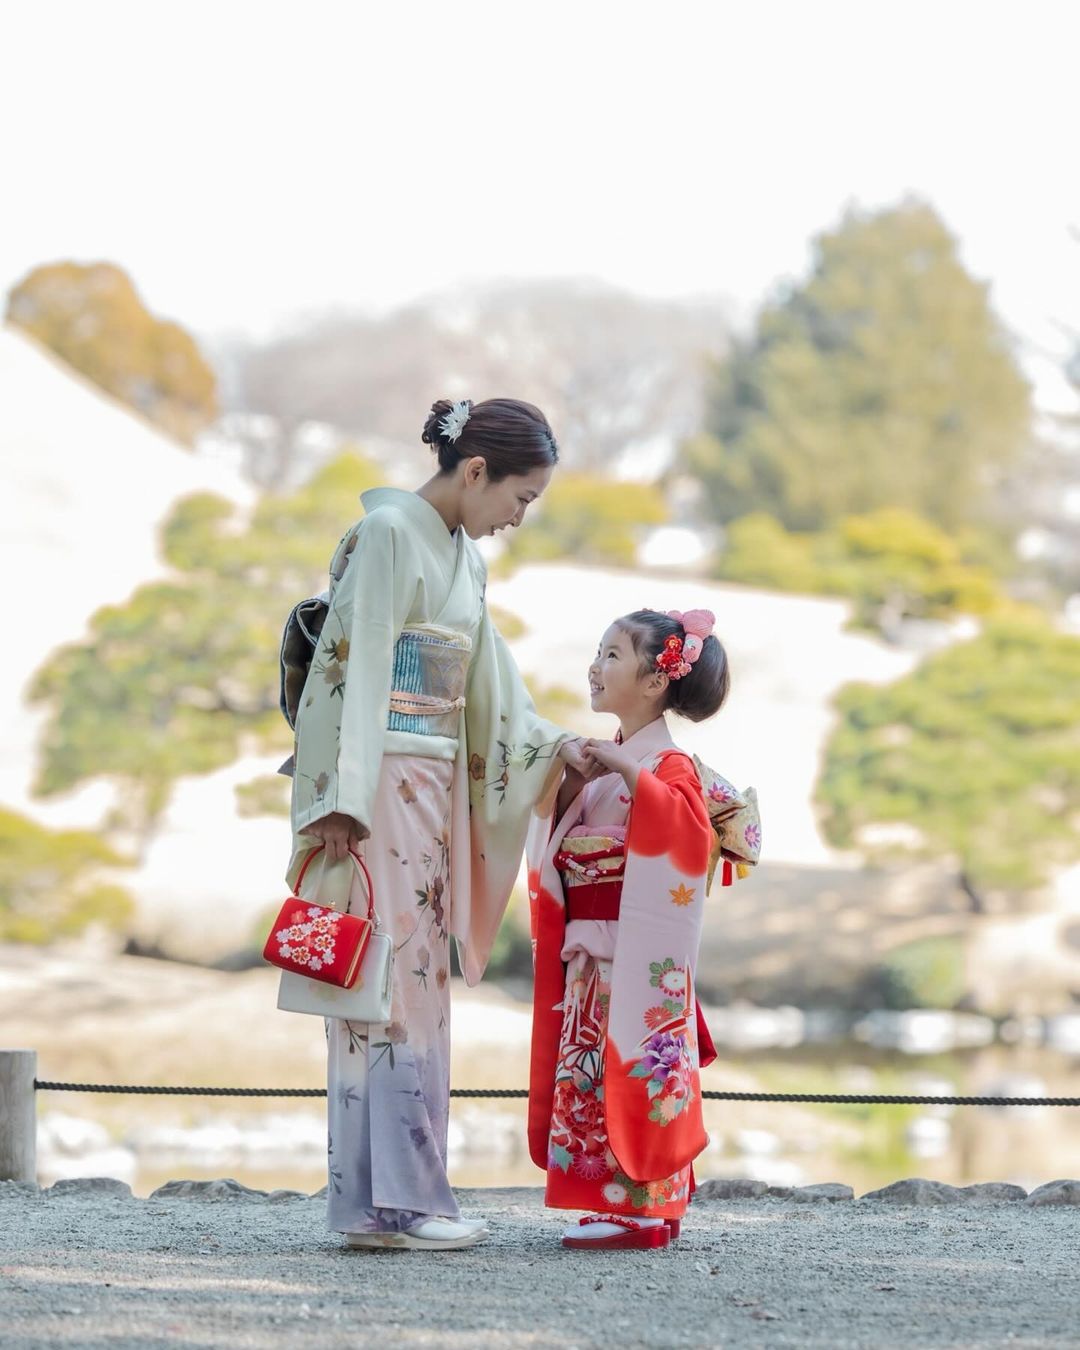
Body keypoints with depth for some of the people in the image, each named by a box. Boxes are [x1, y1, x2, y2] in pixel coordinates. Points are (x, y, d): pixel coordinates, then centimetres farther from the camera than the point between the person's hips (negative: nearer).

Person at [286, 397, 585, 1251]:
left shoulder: (464, 554, 17)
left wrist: (548, 744, 15)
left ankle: (380, 1199, 9)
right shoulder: (388, 533, -10)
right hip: (379, 785, -9)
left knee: (421, 981, 7)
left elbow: (485, 676, 25)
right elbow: (354, 669, -15)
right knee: (390, 981, -9)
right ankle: (391, 1199, -8)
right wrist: (344, 802, -19)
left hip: (434, 787, 9)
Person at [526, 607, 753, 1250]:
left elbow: (688, 828, -27)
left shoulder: (667, 763, -9)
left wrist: (627, 771, -30)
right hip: (590, 954, 9)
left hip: (639, 954, -9)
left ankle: (644, 1207, -6)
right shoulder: (607, 759, 18)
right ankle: (617, 1198, 14)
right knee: (590, 1071, 9)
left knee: (636, 1067, -8)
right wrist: (566, 786, 5)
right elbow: (562, 840, 23)